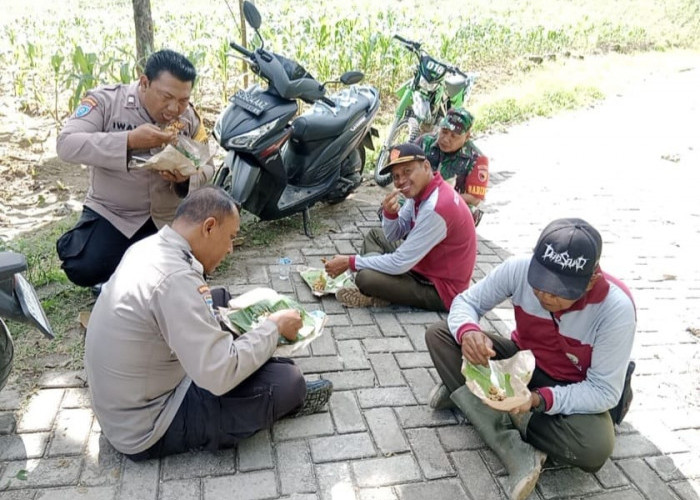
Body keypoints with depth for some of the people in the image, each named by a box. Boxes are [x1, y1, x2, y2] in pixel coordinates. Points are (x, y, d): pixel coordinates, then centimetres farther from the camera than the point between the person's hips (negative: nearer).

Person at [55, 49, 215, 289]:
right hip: (111, 213, -3)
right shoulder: (105, 100, -14)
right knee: (85, 270, -23)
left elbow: (207, 166, 3)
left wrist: (187, 178, -22)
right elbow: (66, 145, -24)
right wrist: (130, 140, -35)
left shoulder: (190, 117, -4)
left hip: (168, 218, 3)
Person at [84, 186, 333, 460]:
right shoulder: (175, 278, -31)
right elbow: (221, 375, -31)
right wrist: (274, 327, -18)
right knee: (287, 381, -14)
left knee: (220, 299, 13)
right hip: (146, 429, -9)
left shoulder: (148, 247, -4)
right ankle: (287, 397, 19)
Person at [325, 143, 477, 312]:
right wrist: (389, 213, -16)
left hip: (440, 290, -10)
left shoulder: (436, 208, -30)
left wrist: (350, 262, -17)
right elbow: (393, 235, 7)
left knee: (365, 278, -27)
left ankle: (375, 296, 5)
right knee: (375, 235, 17)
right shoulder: (420, 190, -1)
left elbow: (399, 264, -26)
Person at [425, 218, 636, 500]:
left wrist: (538, 399, -38)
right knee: (438, 335, -18)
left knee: (595, 448, -35)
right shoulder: (520, 269, -24)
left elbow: (604, 392, -22)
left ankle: (465, 395, -16)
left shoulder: (616, 308, -30)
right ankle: (516, 452, -27)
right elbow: (466, 301, -11)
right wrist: (468, 332, -36)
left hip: (572, 389, -3)